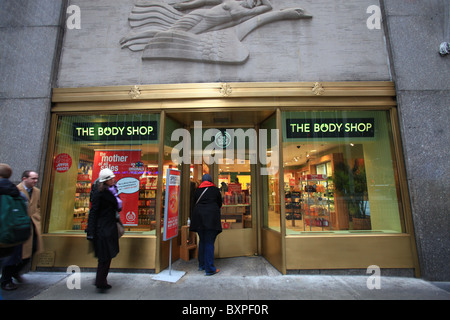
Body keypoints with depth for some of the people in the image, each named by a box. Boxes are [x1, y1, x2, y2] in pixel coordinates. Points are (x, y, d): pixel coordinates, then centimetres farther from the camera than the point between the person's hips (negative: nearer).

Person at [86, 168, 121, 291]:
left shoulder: (112, 191, 9)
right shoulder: (99, 193, -13)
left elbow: (118, 208, 11)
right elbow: (93, 212, -14)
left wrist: (115, 194, 1)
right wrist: (91, 231, -16)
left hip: (111, 227, 8)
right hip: (102, 229, -8)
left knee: (108, 256, 15)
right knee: (105, 257, 1)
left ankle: (102, 281, 30)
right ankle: (100, 283, 18)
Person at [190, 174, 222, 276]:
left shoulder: (197, 190, 7)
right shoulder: (215, 189, 2)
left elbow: (195, 202, 14)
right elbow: (219, 204, 10)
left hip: (198, 216, 4)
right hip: (211, 217, -3)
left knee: (202, 241, 17)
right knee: (209, 242, 0)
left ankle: (201, 265, 28)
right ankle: (209, 269, 3)